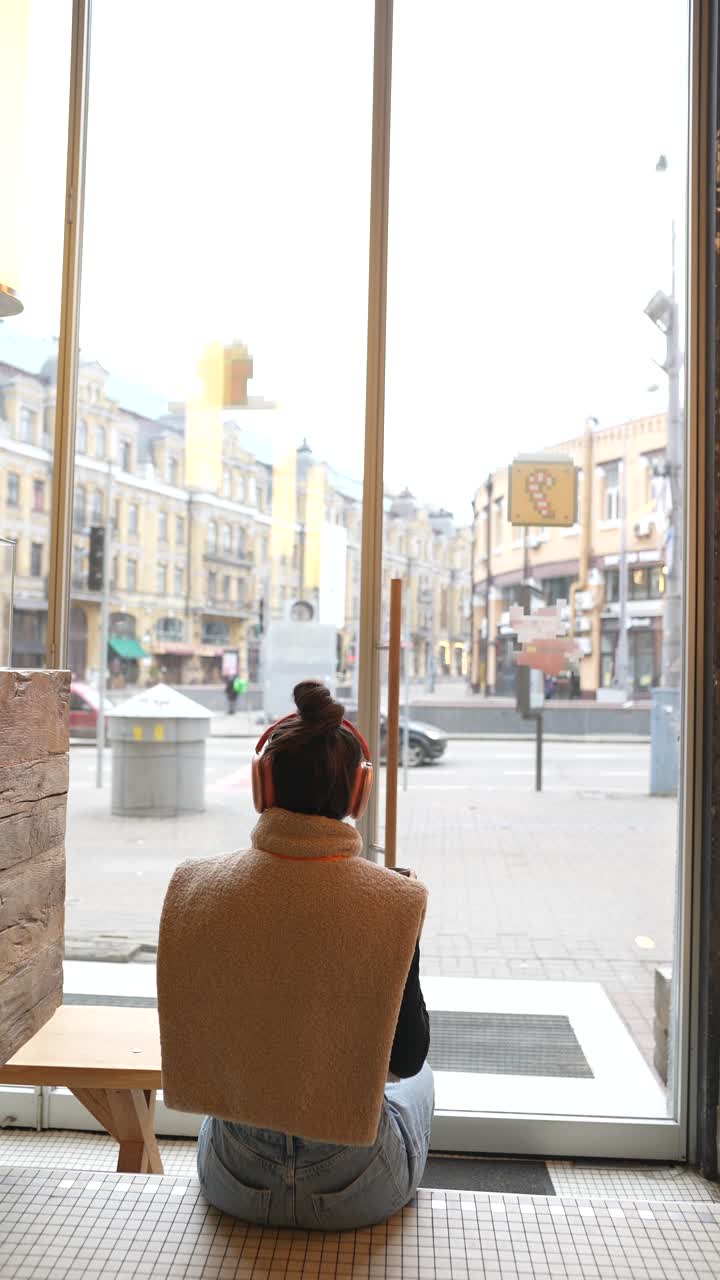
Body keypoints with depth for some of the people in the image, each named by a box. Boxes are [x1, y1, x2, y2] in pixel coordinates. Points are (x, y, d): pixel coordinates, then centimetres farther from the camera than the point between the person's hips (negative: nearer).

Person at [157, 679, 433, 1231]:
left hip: (235, 1183, 2)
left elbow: (192, 1041, -3)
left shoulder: (195, 886, -15)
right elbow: (405, 1057, -11)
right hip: (354, 1193, -2)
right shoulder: (394, 901, -23)